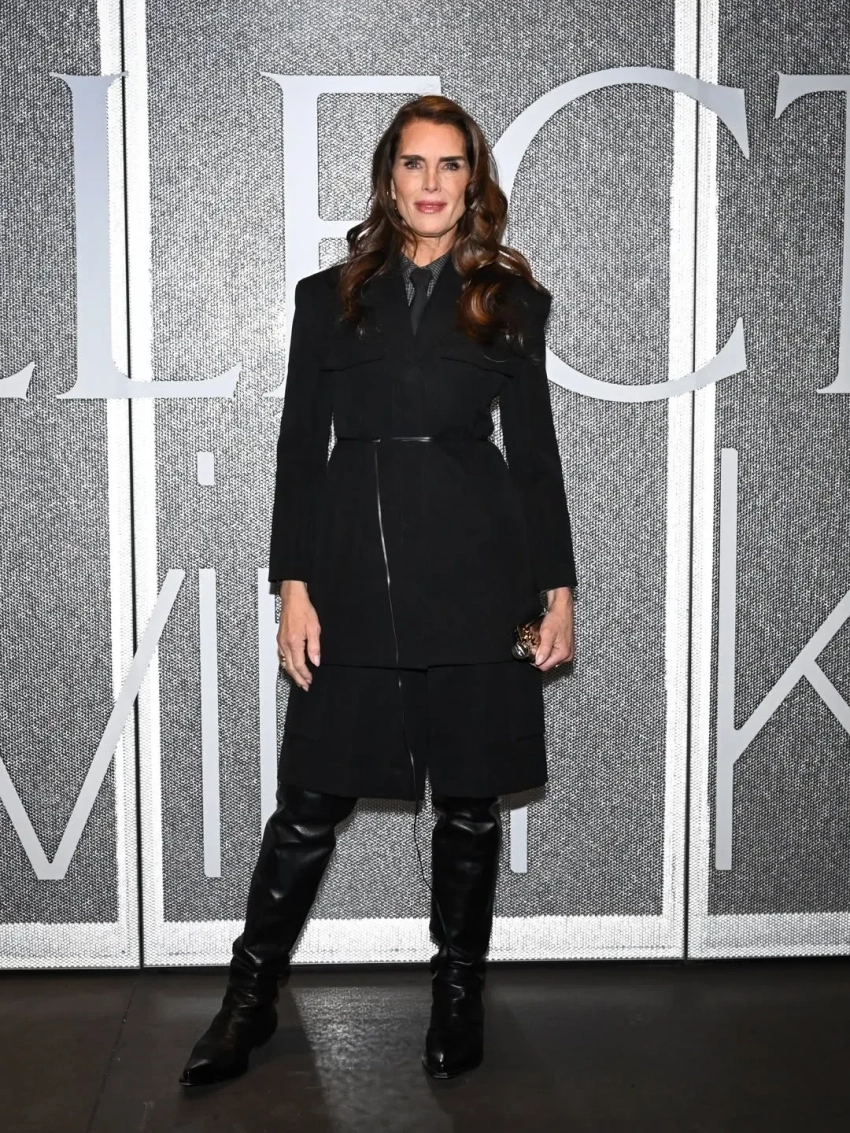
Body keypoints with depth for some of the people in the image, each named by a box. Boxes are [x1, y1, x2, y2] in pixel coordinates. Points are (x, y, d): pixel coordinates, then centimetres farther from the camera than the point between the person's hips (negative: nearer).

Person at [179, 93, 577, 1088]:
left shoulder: (511, 299, 8)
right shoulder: (329, 297, 9)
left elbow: (534, 447, 8)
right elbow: (299, 445, 6)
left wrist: (558, 588, 3)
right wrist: (292, 585, -2)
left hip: (475, 577, 0)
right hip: (354, 574, 0)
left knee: (468, 800, 9)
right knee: (310, 801, 4)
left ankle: (458, 993, 27)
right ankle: (250, 998, 21)